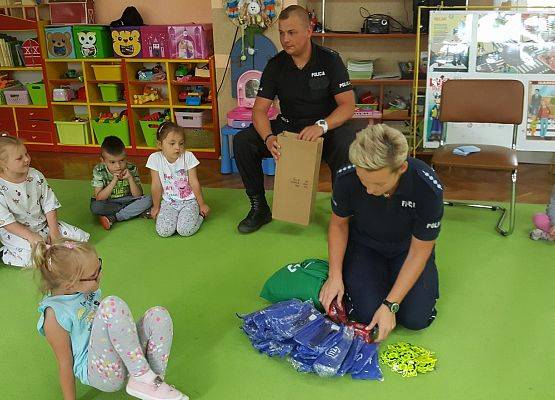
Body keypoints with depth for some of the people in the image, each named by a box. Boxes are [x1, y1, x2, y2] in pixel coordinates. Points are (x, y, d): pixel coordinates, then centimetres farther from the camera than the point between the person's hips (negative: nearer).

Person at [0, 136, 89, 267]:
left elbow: (49, 205, -1)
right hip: (16, 232, -5)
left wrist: (54, 231, -9)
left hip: (42, 224, 5)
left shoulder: (35, 175, -5)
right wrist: (31, 236, -25)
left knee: (81, 237, -6)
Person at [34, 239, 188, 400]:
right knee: (112, 305, -30)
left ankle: (156, 381, -15)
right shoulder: (54, 315, -17)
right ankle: (142, 377, -25)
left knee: (159, 315, -14)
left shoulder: (86, 290, 5)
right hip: (102, 373, -8)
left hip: (122, 355, 8)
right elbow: (65, 364, -11)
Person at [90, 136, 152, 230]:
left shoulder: (131, 169, -13)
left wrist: (130, 178, -28)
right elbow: (99, 198, -22)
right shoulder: (99, 171, -15)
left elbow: (138, 196, -14)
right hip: (108, 203, -1)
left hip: (127, 200, 1)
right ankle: (138, 212, -22)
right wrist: (114, 181, -30)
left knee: (148, 199, -24)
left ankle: (112, 218, -25)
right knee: (95, 206, -34)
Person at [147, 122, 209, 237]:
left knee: (185, 230, -22)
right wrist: (156, 207, 6)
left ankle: (199, 214, 9)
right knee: (163, 231, -21)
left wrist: (202, 205, 0)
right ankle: (176, 217, 12)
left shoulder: (188, 156, -9)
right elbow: (156, 186, -2)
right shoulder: (155, 159, -9)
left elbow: (194, 183, -4)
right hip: (168, 203, 1)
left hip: (188, 201, -1)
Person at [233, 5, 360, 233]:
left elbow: (348, 105, -16)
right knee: (242, 142, -18)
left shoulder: (330, 60, -9)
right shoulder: (275, 65, -2)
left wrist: (322, 126, -35)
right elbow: (260, 109, -7)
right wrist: (268, 138, -29)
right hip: (288, 126, 3)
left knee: (347, 145, -37)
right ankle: (259, 208, -1)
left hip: (327, 127, -3)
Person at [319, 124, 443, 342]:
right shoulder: (346, 178, -29)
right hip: (365, 245, 1)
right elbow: (339, 223, -6)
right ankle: (350, 275, 15)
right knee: (367, 315, -17)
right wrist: (335, 276, -14)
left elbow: (418, 252, -21)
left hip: (407, 248, 0)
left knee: (416, 318, -15)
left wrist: (390, 305, -25)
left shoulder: (428, 188, -34)